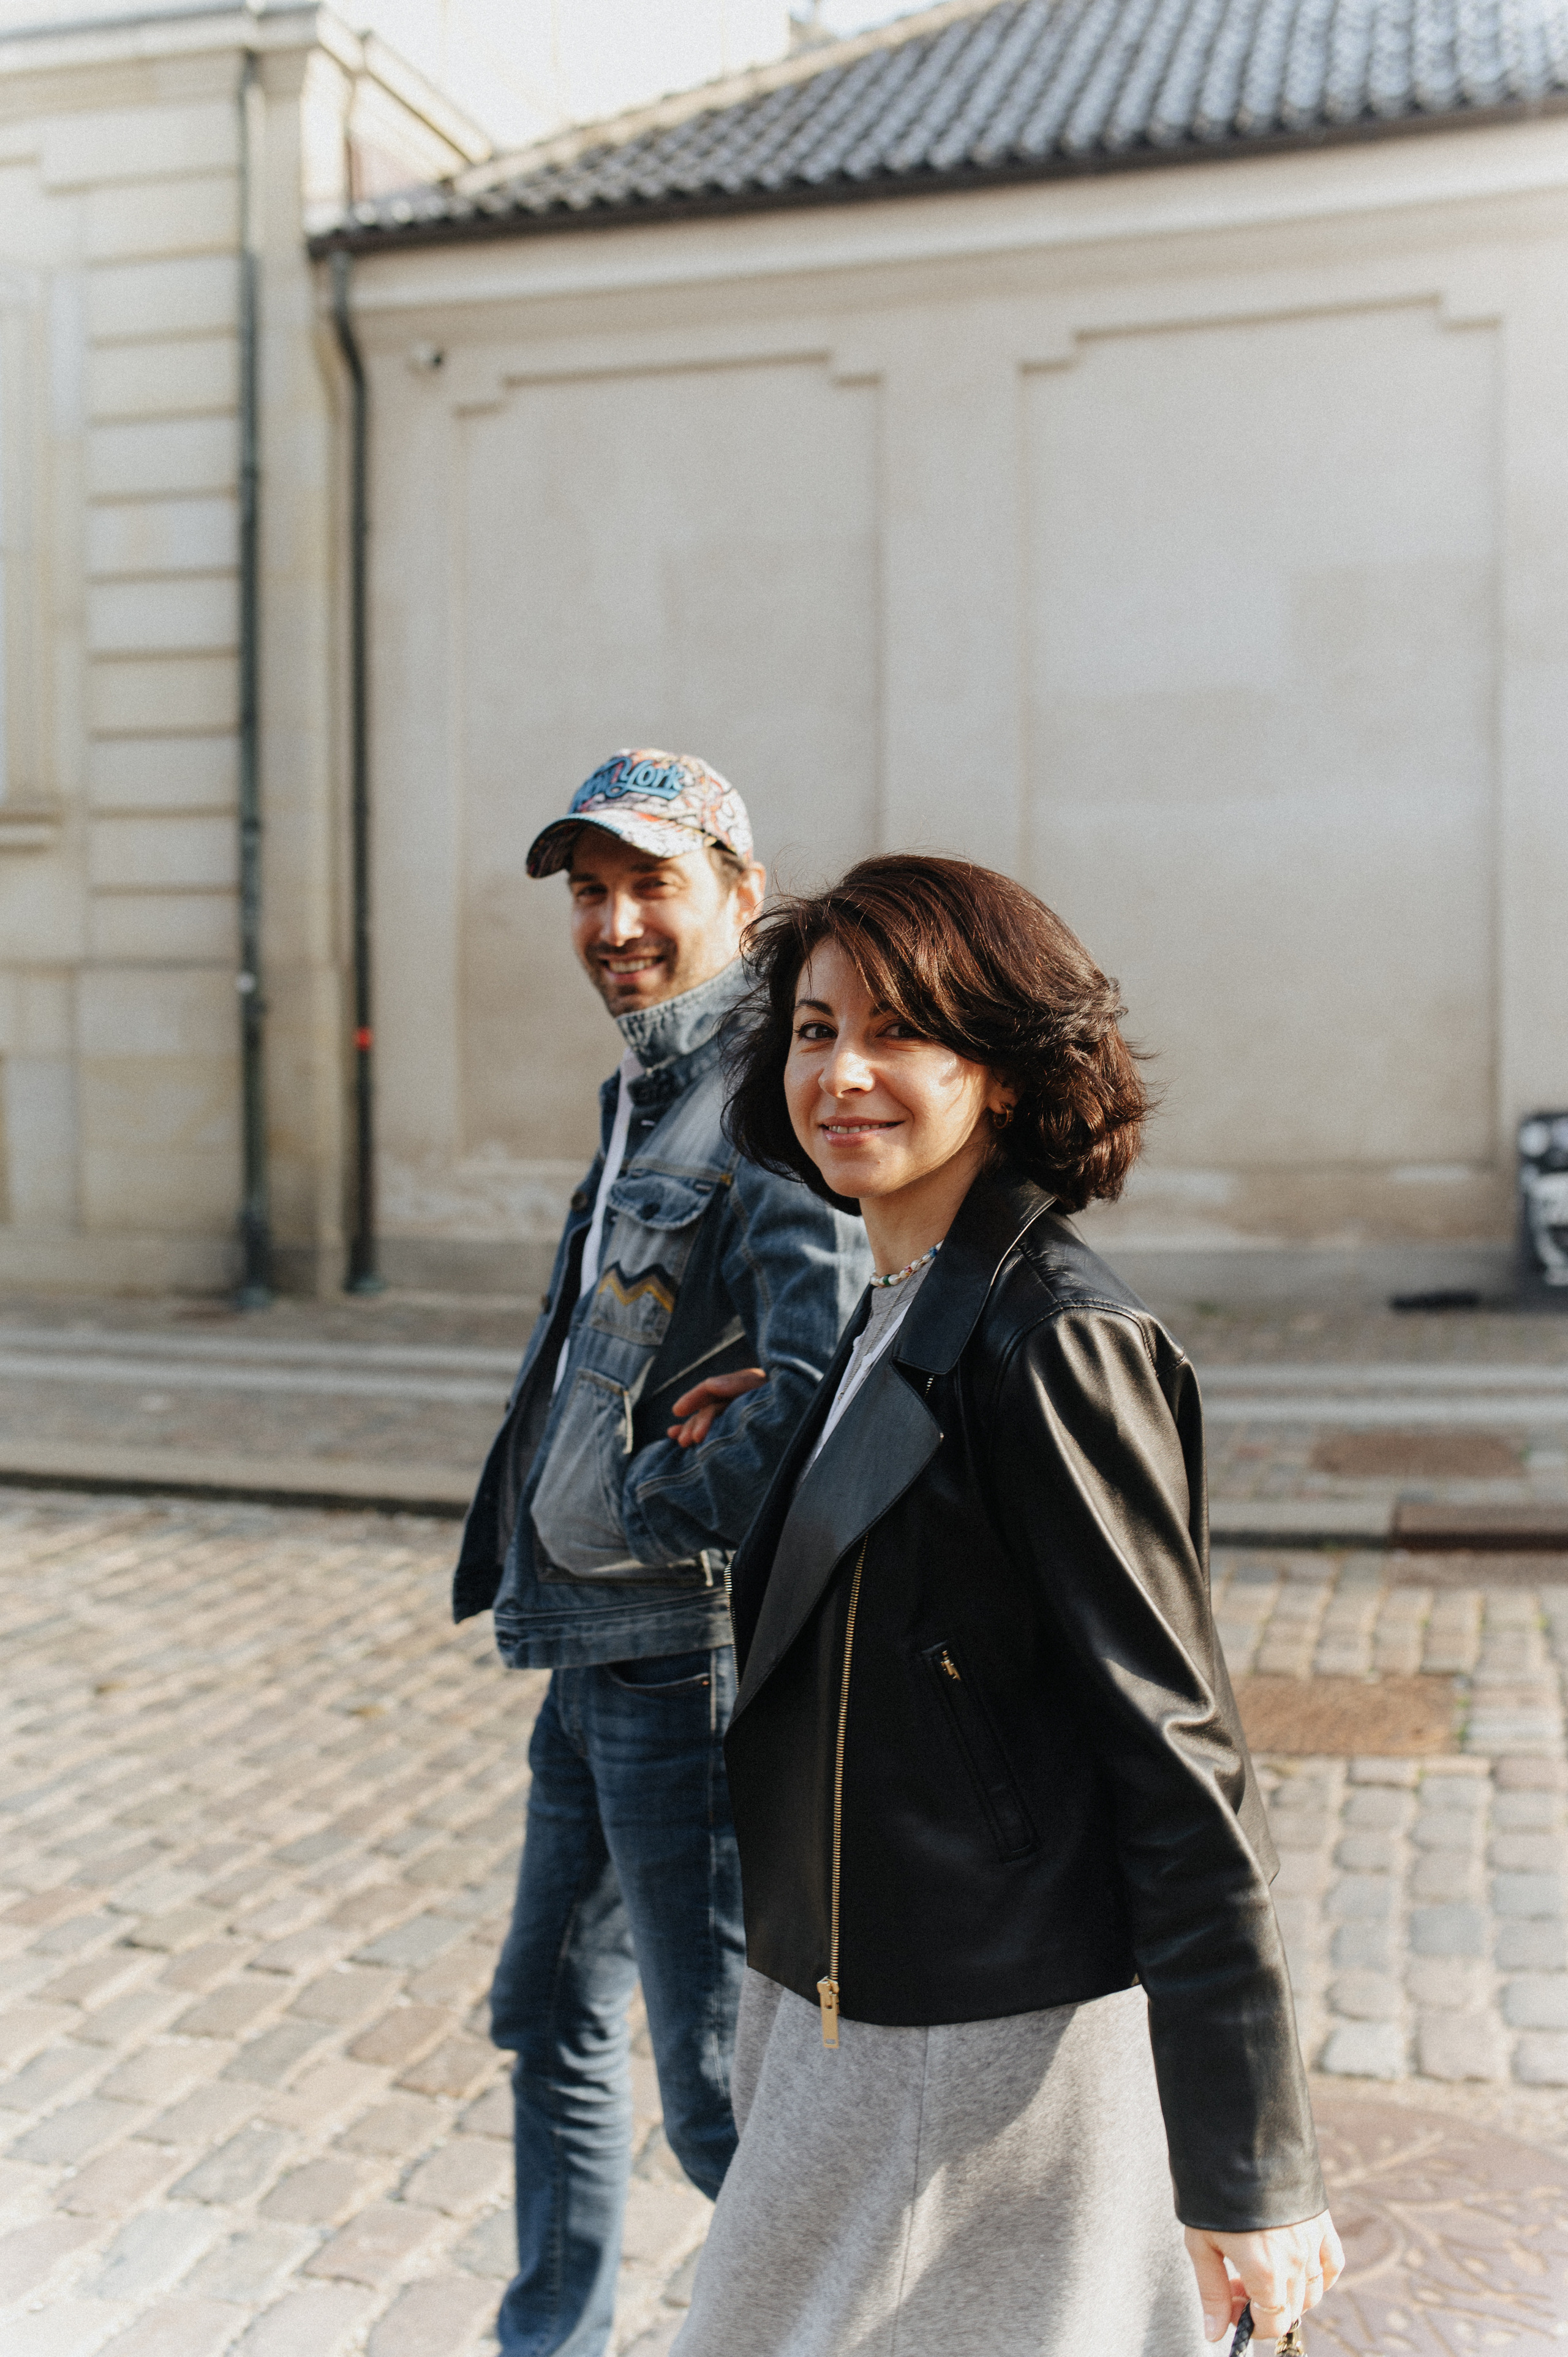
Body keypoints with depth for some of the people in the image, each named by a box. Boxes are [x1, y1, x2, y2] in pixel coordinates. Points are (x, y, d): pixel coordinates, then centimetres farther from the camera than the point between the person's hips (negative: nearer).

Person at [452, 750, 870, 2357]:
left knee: (722, 2101, 2)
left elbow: (814, 1400, -30)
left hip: (699, 1652, -10)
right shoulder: (640, 1093, 13)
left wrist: (644, 1505, -14)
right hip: (594, 1650, 10)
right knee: (551, 2024, 23)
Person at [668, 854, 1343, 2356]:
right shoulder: (891, 1325, 7)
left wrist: (1249, 2174, -18)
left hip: (1007, 2057, -9)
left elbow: (1181, 1765, -20)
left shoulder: (1059, 1344, -20)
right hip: (846, 2031, 9)